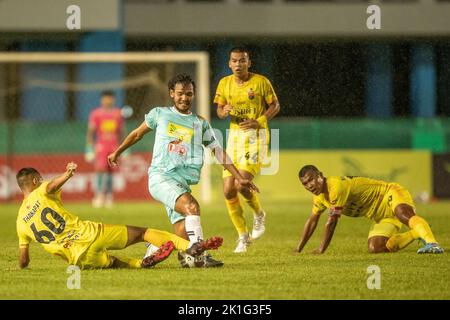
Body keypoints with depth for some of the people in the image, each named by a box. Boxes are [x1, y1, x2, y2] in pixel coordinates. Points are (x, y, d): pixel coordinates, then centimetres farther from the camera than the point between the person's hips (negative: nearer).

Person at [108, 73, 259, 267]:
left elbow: (219, 152, 18)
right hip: (160, 176, -3)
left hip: (183, 182, 4)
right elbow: (138, 134, 27)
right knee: (191, 206, -32)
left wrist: (239, 178, 11)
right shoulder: (160, 114, 13)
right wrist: (117, 153, 36)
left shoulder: (200, 123, 17)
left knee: (182, 240, -9)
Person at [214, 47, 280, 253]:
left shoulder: (260, 82, -7)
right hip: (234, 135, 5)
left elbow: (275, 106, 0)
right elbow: (219, 110, 13)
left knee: (242, 184, -19)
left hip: (255, 136, -5)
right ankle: (243, 236, 14)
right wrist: (224, 111, -11)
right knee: (229, 191, -1)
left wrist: (258, 122, -15)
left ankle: (259, 215, 12)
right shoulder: (224, 84, 5)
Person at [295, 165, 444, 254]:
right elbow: (312, 221, 20)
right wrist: (298, 249, 17)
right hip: (381, 217, 9)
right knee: (375, 248, -11)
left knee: (404, 215, -40)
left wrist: (322, 249, -15)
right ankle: (418, 233, 0)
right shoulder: (319, 196, 5)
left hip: (391, 194, -9)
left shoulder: (337, 185, -24)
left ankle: (431, 243, -60)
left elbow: (332, 221, -22)